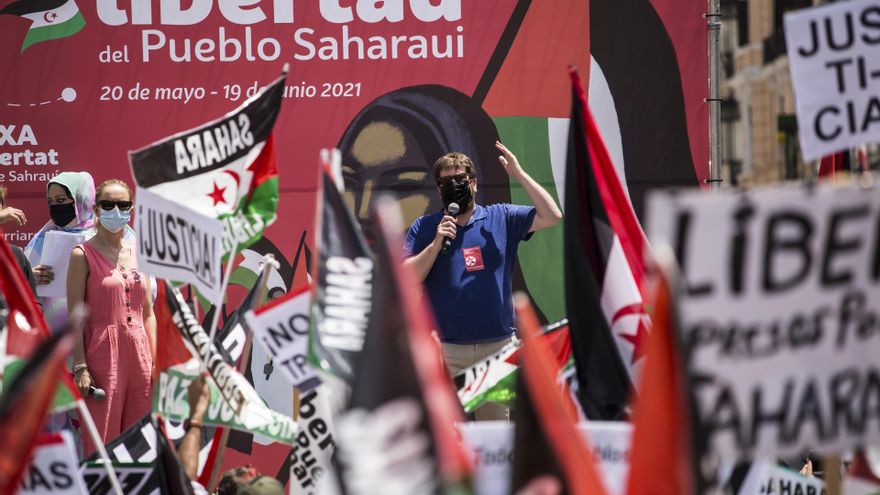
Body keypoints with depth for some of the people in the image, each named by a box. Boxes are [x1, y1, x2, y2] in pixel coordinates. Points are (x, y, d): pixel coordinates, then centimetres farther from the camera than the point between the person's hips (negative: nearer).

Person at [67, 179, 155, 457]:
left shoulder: (139, 252, 12)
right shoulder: (83, 255, -3)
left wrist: (156, 360, 8)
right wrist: (80, 367, -14)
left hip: (139, 350, 5)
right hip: (102, 353, -5)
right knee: (102, 442, -3)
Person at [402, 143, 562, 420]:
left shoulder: (501, 218, 9)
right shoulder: (424, 228, 6)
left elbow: (551, 216, -2)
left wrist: (519, 175, -4)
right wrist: (437, 242, -13)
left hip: (498, 346, 1)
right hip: (445, 349, -1)